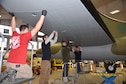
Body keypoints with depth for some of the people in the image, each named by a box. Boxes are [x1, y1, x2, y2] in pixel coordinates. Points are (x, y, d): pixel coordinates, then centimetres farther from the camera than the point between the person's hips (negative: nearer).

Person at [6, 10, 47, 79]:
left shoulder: (14, 35, 12)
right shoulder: (25, 36, -5)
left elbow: (13, 27, 33)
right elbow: (37, 28, -6)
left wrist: (13, 16, 44)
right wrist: (43, 15, 0)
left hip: (9, 63, 7)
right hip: (19, 64, -6)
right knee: (29, 74, 15)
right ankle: (14, 75, -5)